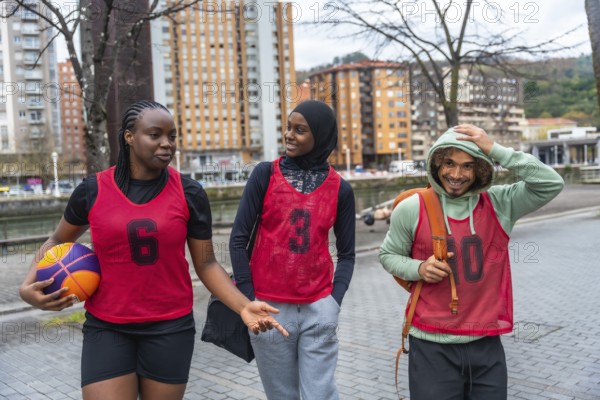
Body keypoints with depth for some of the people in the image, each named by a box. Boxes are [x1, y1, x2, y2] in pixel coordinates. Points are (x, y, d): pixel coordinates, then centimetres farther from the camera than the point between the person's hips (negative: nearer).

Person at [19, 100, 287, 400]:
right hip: (106, 328, 0)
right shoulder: (93, 190, -3)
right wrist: (29, 285, -3)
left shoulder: (189, 194, -6)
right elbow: (57, 242, 14)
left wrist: (243, 305, -17)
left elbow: (206, 265, -2)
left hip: (170, 327, 0)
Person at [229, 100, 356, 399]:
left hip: (318, 310, 1)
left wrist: (334, 301, -5)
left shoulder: (340, 189, 2)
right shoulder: (265, 174, -2)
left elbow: (346, 254, 7)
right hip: (270, 308, 0)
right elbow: (238, 238, -1)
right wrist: (249, 299, -5)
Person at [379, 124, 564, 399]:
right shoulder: (411, 209, -5)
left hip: (487, 344, 2)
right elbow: (388, 255, 7)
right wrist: (419, 268, -14)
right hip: (432, 346, -1)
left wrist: (495, 150, -18)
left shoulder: (500, 204, -2)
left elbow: (552, 184, -13)